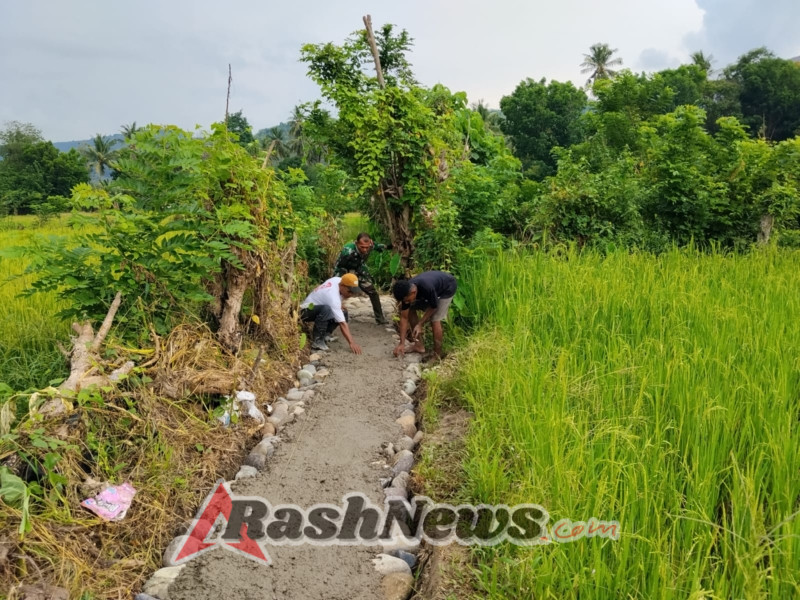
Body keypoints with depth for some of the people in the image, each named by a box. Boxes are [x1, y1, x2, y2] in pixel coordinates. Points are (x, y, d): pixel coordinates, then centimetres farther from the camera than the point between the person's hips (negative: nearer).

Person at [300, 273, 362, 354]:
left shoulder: (339, 280, -10)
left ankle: (325, 334, -1)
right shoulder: (333, 297, -33)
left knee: (344, 313, -3)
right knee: (326, 309, -39)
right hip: (306, 310, -9)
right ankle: (317, 341, -29)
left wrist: (339, 308, 2)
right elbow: (342, 323, -36)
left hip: (318, 308, 10)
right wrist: (352, 343, -38)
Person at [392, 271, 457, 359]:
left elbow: (433, 307, -23)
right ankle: (419, 345, 4)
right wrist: (402, 343, -19)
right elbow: (404, 317, -17)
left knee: (435, 320, -19)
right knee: (410, 309, -4)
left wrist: (420, 324, -23)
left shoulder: (427, 288, -43)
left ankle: (437, 355, -5)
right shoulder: (406, 291, -24)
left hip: (447, 288, -6)